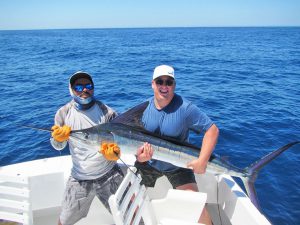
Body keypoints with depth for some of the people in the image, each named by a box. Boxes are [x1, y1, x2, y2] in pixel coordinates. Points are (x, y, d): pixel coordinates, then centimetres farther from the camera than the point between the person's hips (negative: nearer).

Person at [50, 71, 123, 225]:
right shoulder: (63, 113, -5)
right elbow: (58, 146, 2)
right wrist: (58, 138, -21)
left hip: (109, 176, -1)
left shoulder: (107, 112, -11)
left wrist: (115, 152, -25)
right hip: (79, 179, 2)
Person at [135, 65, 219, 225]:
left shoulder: (185, 108, -21)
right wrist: (138, 155, -25)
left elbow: (212, 130, -19)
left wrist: (202, 161, -28)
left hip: (177, 165, -3)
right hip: (148, 163, 4)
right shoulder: (144, 108, -10)